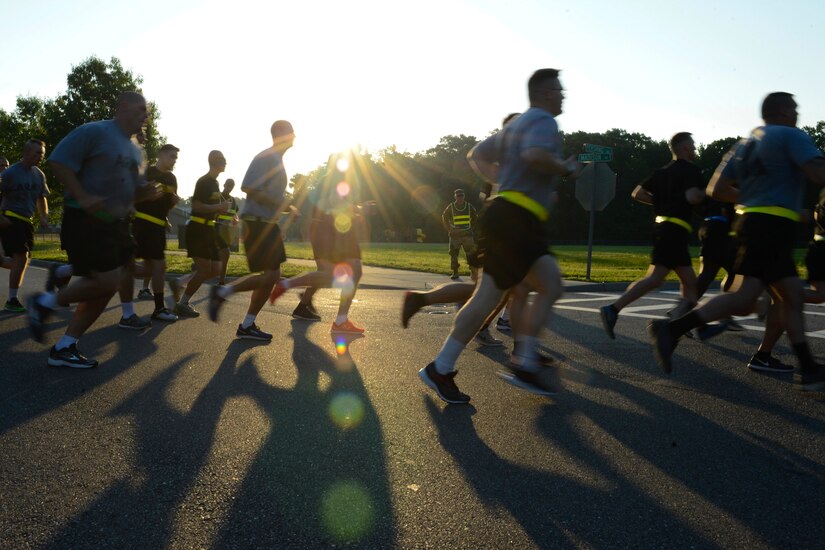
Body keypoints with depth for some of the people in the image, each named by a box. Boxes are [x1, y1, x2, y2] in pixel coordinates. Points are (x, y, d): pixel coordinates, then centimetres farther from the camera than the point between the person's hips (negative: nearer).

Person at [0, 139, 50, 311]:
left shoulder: (39, 174, 9)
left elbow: (41, 197, 20)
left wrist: (44, 216, 7)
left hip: (26, 220, 7)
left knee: (23, 259, 10)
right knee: (21, 257, -15)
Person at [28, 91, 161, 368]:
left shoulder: (135, 151, 16)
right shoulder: (94, 132, -10)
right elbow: (58, 161, -16)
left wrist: (148, 192, 0)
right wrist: (83, 197, -23)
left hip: (116, 224, 9)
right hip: (85, 221, -9)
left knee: (105, 288, 6)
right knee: (107, 281, -16)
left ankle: (64, 348, 16)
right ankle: (46, 302, 8)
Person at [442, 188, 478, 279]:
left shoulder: (469, 207, 3)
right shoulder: (450, 207, -1)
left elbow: (475, 218, 17)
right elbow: (444, 218, 12)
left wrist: (471, 227, 9)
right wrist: (449, 230, 6)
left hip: (467, 235, 0)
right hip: (455, 235, 0)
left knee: (471, 253, -7)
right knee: (454, 254, 2)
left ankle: (473, 272, -3)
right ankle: (455, 273, 13)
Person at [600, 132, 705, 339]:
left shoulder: (663, 171, 19)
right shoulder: (691, 169, -4)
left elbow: (638, 194, 15)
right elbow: (692, 197, -20)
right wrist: (704, 193, 1)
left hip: (662, 226, 10)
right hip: (674, 230, -9)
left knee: (689, 281, 13)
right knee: (655, 278, -17)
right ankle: (613, 310, -24)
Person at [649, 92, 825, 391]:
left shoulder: (746, 142, 20)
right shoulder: (791, 135, -2)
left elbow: (716, 189, 17)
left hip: (752, 221, 9)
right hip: (772, 226, -9)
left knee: (793, 296, 11)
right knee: (743, 298, -17)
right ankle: (671, 329, -25)